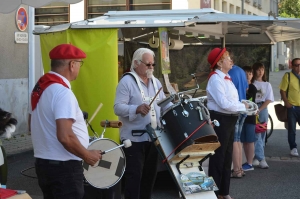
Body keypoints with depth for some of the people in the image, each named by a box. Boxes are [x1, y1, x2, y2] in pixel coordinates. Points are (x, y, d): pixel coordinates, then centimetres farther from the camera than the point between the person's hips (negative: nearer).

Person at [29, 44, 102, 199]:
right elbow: (65, 137, -27)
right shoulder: (62, 92, -20)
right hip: (63, 167, -9)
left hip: (42, 162, 9)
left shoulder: (40, 86, 7)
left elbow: (33, 125, 19)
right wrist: (87, 156, -13)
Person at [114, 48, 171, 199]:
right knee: (134, 175, -4)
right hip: (134, 138, -7)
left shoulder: (155, 82, 12)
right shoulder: (126, 81, -10)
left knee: (150, 174, 15)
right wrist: (137, 109, -33)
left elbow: (165, 103, 16)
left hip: (154, 137, 7)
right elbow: (118, 107, -18)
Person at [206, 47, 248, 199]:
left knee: (227, 157, 17)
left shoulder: (226, 77, 11)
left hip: (229, 120, 9)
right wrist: (243, 106, -12)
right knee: (218, 158, 1)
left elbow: (232, 101, 11)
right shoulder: (215, 79, -17)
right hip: (219, 120, -9)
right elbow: (224, 104, -24)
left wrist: (245, 106, -4)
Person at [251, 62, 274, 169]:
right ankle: (261, 159, -12)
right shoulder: (250, 84, 3)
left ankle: (256, 158, 15)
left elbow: (268, 100, 3)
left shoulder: (267, 85, 10)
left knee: (261, 135, 6)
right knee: (256, 135, -9)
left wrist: (259, 110, -9)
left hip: (263, 110, 3)